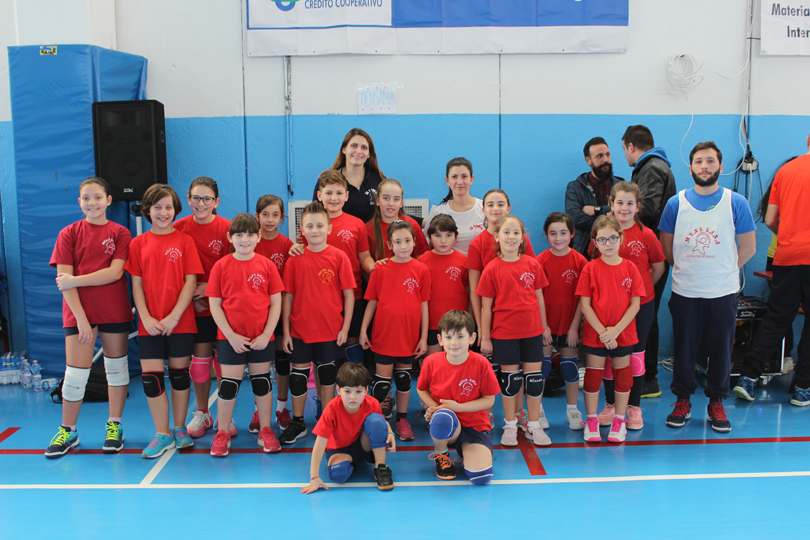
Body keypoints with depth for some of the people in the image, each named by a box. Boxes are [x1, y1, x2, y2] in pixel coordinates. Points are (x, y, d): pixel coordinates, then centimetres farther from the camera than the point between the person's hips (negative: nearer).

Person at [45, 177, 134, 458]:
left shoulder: (120, 233, 2)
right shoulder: (69, 234, 2)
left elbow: (115, 272, -11)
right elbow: (64, 280, -5)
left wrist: (74, 280, -15)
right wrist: (81, 319, -12)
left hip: (114, 311, 0)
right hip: (79, 311, 0)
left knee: (116, 366, 8)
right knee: (75, 373, -1)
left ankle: (114, 426, 22)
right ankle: (67, 431, 16)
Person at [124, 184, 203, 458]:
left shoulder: (184, 241, 1)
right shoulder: (138, 243, 7)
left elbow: (190, 281, -3)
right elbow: (137, 284, 4)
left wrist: (174, 316, -12)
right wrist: (146, 318, -8)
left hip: (181, 322, -1)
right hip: (150, 324, 1)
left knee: (179, 373, 8)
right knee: (151, 376, -2)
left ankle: (180, 429, 23)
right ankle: (162, 435, 12)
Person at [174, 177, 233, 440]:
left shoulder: (227, 228, -5)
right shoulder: (179, 228, 0)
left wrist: (211, 286, -15)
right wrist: (190, 297, -7)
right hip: (195, 307, 1)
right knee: (199, 359, 7)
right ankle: (201, 414, 24)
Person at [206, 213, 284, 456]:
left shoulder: (266, 265, -1)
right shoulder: (221, 266, -3)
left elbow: (276, 302, 0)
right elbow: (214, 304, -3)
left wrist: (266, 334, -8)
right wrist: (231, 335, -10)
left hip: (261, 338, 1)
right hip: (231, 338, -1)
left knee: (262, 381, 11)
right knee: (229, 384, 4)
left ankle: (265, 431, 24)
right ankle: (222, 434, 17)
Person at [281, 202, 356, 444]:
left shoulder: (338, 257, -5)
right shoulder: (295, 259, -2)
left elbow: (349, 294, -2)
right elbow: (287, 297, 1)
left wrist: (345, 327, -5)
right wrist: (285, 331, 0)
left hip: (330, 330, -1)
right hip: (300, 330, 1)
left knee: (327, 374, 11)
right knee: (298, 375, 9)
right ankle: (297, 423, 25)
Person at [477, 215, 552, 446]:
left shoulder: (532, 264, 2)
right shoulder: (492, 269, -5)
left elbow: (539, 297, 10)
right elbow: (486, 306, -3)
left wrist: (545, 326, 12)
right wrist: (485, 337, -3)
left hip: (532, 331, 2)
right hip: (504, 332, -2)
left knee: (535, 377, 6)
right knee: (510, 378, 7)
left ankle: (534, 425, 21)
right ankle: (510, 426, 22)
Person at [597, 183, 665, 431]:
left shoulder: (646, 235, -5)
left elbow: (658, 267, 5)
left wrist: (641, 288, 3)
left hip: (640, 304, -1)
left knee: (636, 356, 7)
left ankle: (634, 407, 20)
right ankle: (610, 405, 23)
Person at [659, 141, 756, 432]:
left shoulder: (736, 203, -1)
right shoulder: (676, 203, 1)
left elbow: (748, 247, 3)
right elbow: (666, 247, 9)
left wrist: (723, 269, 3)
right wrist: (687, 269, 6)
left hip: (723, 291, 0)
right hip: (684, 291, 1)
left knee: (721, 349, 7)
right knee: (684, 348, 7)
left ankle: (716, 403, 22)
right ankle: (683, 401, 22)